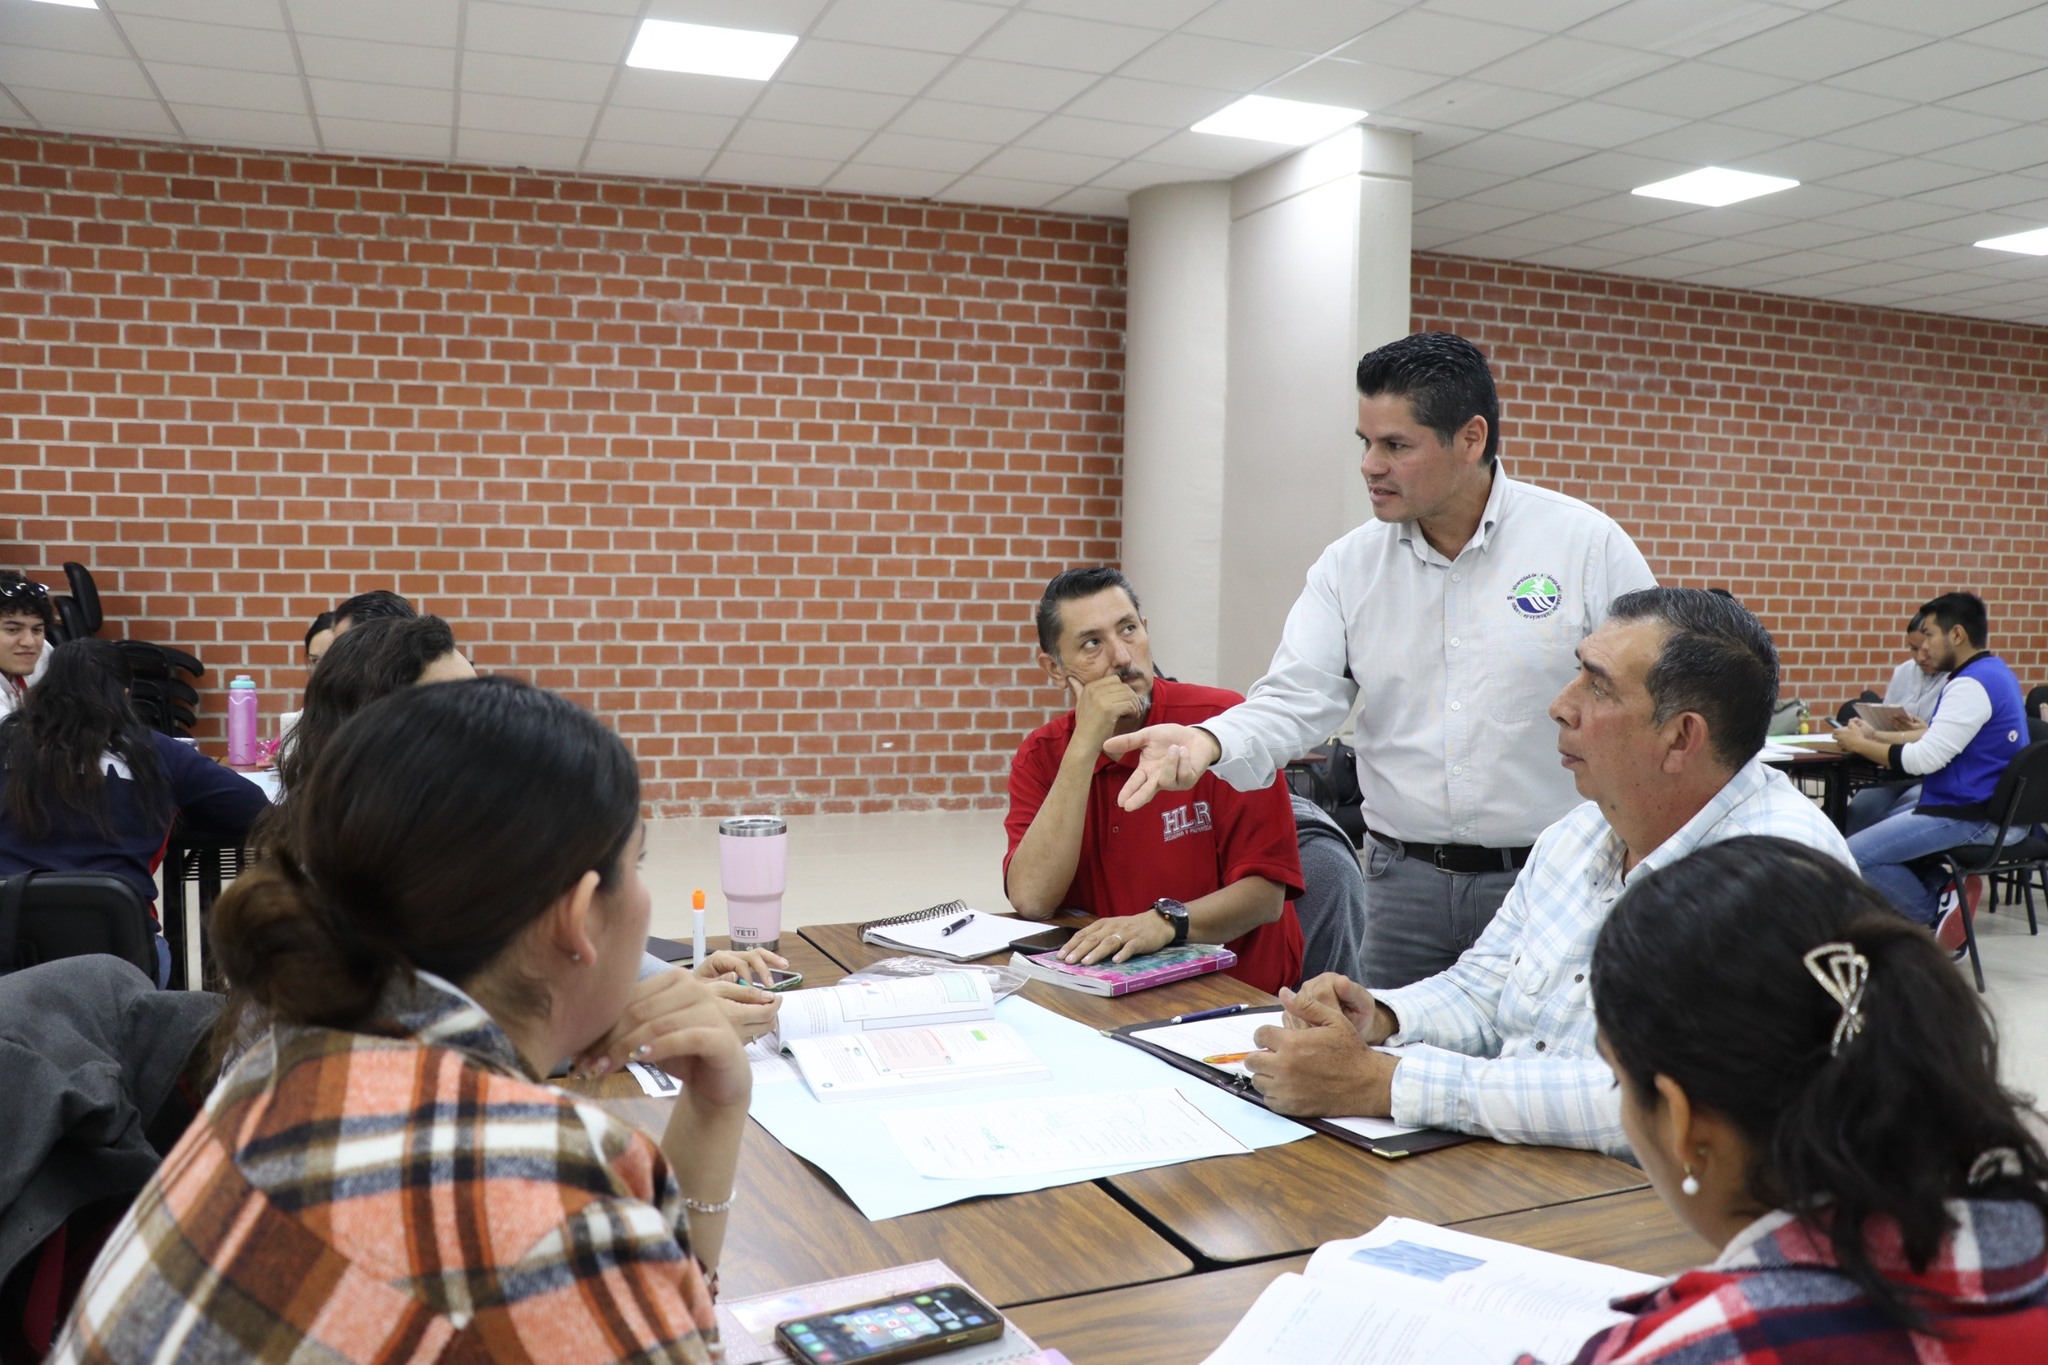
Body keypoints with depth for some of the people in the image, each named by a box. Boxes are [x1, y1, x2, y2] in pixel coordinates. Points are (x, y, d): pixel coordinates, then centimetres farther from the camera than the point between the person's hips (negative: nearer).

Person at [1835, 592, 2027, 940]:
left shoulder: (1972, 684, -20)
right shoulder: (1994, 671, 13)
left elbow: (1925, 758, -23)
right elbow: (1938, 737, 20)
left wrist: (1860, 745, -10)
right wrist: (1877, 734, 14)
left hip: (1971, 816, -11)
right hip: (1988, 804, 11)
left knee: (1851, 857, -18)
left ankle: (1938, 911, -1)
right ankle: (1948, 889, 11)